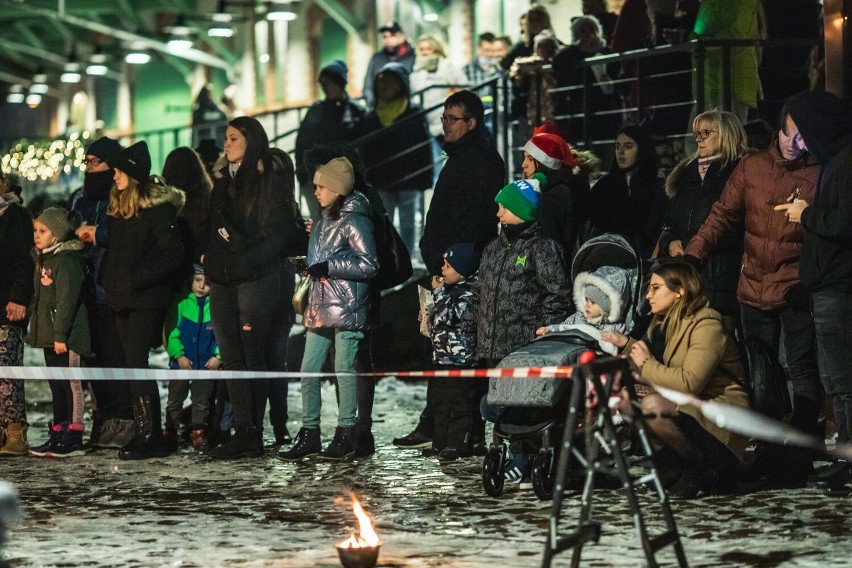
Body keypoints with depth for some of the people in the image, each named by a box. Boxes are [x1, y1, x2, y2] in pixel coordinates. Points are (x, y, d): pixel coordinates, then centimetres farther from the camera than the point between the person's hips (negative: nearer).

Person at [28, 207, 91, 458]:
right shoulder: (44, 260, 16)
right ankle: (58, 435, 22)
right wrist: (37, 330, 19)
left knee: (72, 385, -5)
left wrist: (60, 334, -23)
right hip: (50, 335, 10)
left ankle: (73, 439, -3)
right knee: (56, 386, 15)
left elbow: (67, 301, -20)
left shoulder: (66, 261, -15)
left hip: (66, 336, -10)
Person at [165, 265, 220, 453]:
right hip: (181, 363, 0)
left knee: (201, 403, 9)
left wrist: (218, 356, -11)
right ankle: (170, 436, 17)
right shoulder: (181, 304, -5)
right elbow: (172, 332, -5)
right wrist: (179, 355, -12)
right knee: (174, 402, 8)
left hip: (206, 364, 0)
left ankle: (198, 436, 20)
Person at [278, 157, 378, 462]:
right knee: (309, 370, 5)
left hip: (347, 309, -8)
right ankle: (309, 434, 11)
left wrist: (328, 267, -16)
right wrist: (309, 266, 12)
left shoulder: (354, 221, -10)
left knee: (344, 370, -3)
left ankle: (345, 435, 4)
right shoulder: (324, 219, 17)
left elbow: (369, 265, -15)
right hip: (320, 307, 8)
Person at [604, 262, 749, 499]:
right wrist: (626, 344, 7)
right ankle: (678, 465, 2)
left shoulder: (707, 325, -16)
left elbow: (689, 383, -25)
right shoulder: (666, 323, 11)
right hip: (689, 406, 9)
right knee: (624, 400, -3)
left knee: (653, 406, -31)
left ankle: (702, 468, -12)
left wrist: (647, 366, -14)